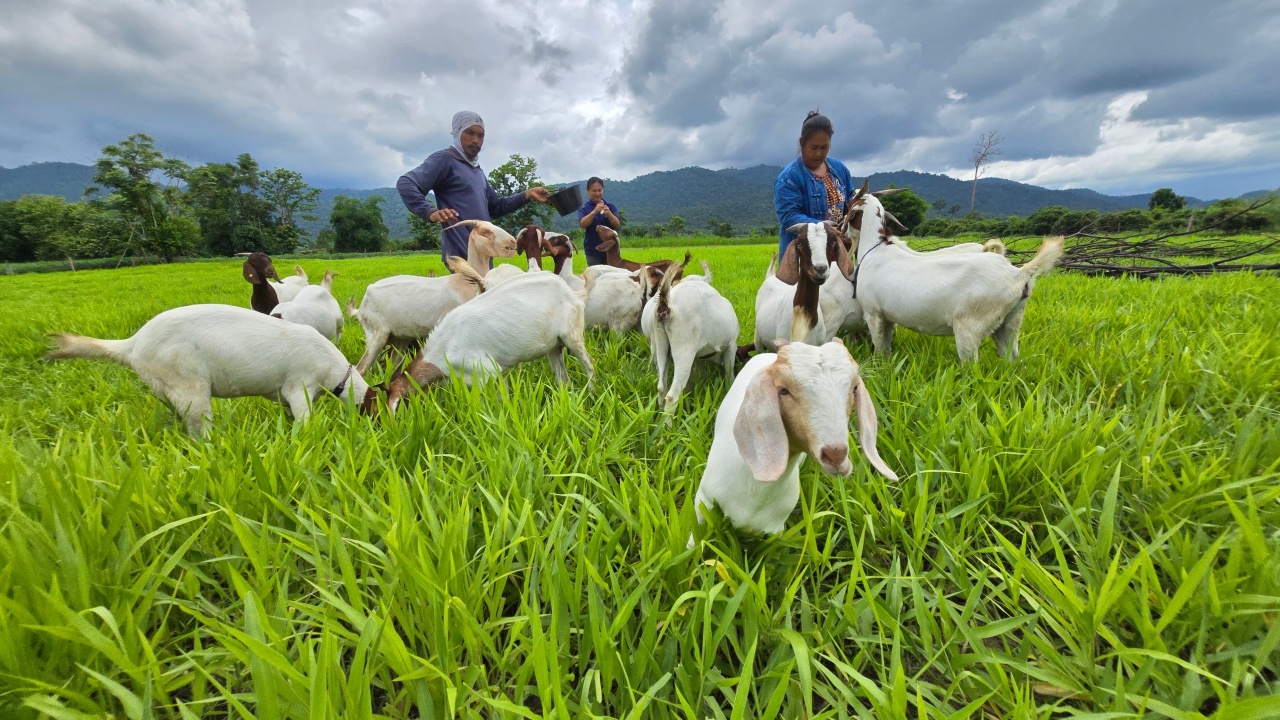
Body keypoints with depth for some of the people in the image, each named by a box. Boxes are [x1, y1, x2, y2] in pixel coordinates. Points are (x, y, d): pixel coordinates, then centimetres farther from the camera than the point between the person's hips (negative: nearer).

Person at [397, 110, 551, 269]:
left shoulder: (478, 170, 22)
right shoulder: (445, 159, -4)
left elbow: (495, 207, 27)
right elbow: (405, 184, -14)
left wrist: (526, 195, 15)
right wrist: (431, 212, -31)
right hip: (461, 253, -9)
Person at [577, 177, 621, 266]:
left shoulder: (611, 206, 5)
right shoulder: (584, 208, 1)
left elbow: (617, 225, -4)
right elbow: (583, 224, -15)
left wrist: (609, 213, -23)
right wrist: (594, 211, -30)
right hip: (593, 251, -1)